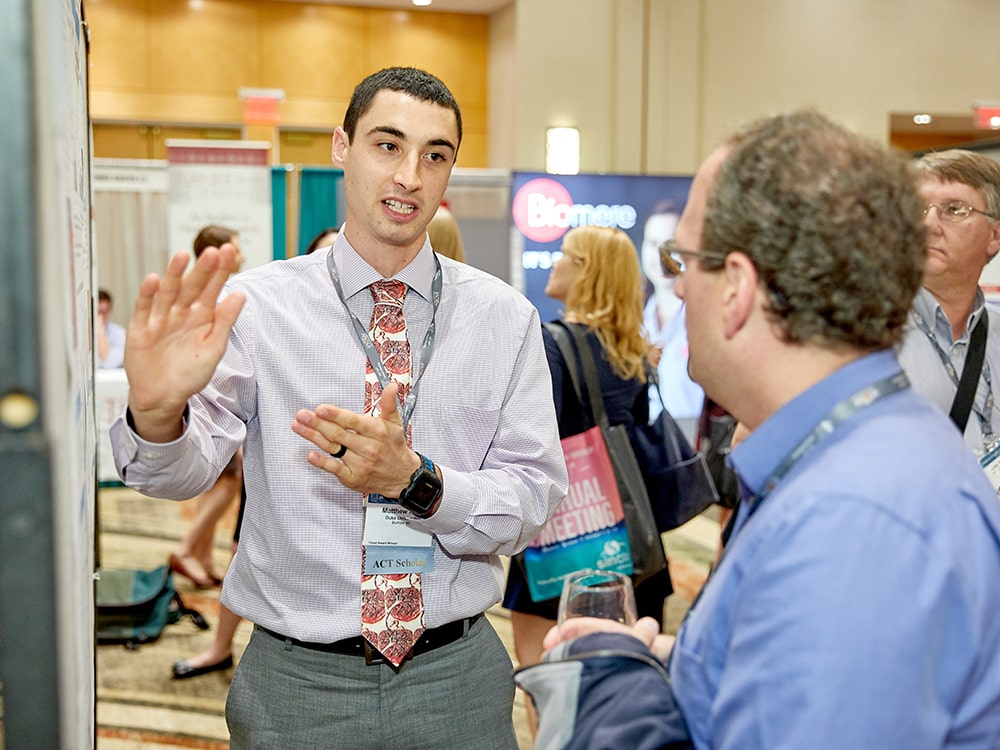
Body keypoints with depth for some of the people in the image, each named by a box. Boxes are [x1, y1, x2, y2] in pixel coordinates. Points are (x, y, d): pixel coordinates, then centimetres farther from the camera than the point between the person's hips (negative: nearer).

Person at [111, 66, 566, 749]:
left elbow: (535, 500, -7)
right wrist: (157, 413, -40)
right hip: (297, 684, -1)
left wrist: (417, 481, -25)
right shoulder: (258, 305, -7)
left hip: (457, 675, 1)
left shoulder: (504, 316, -3)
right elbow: (182, 473, -18)